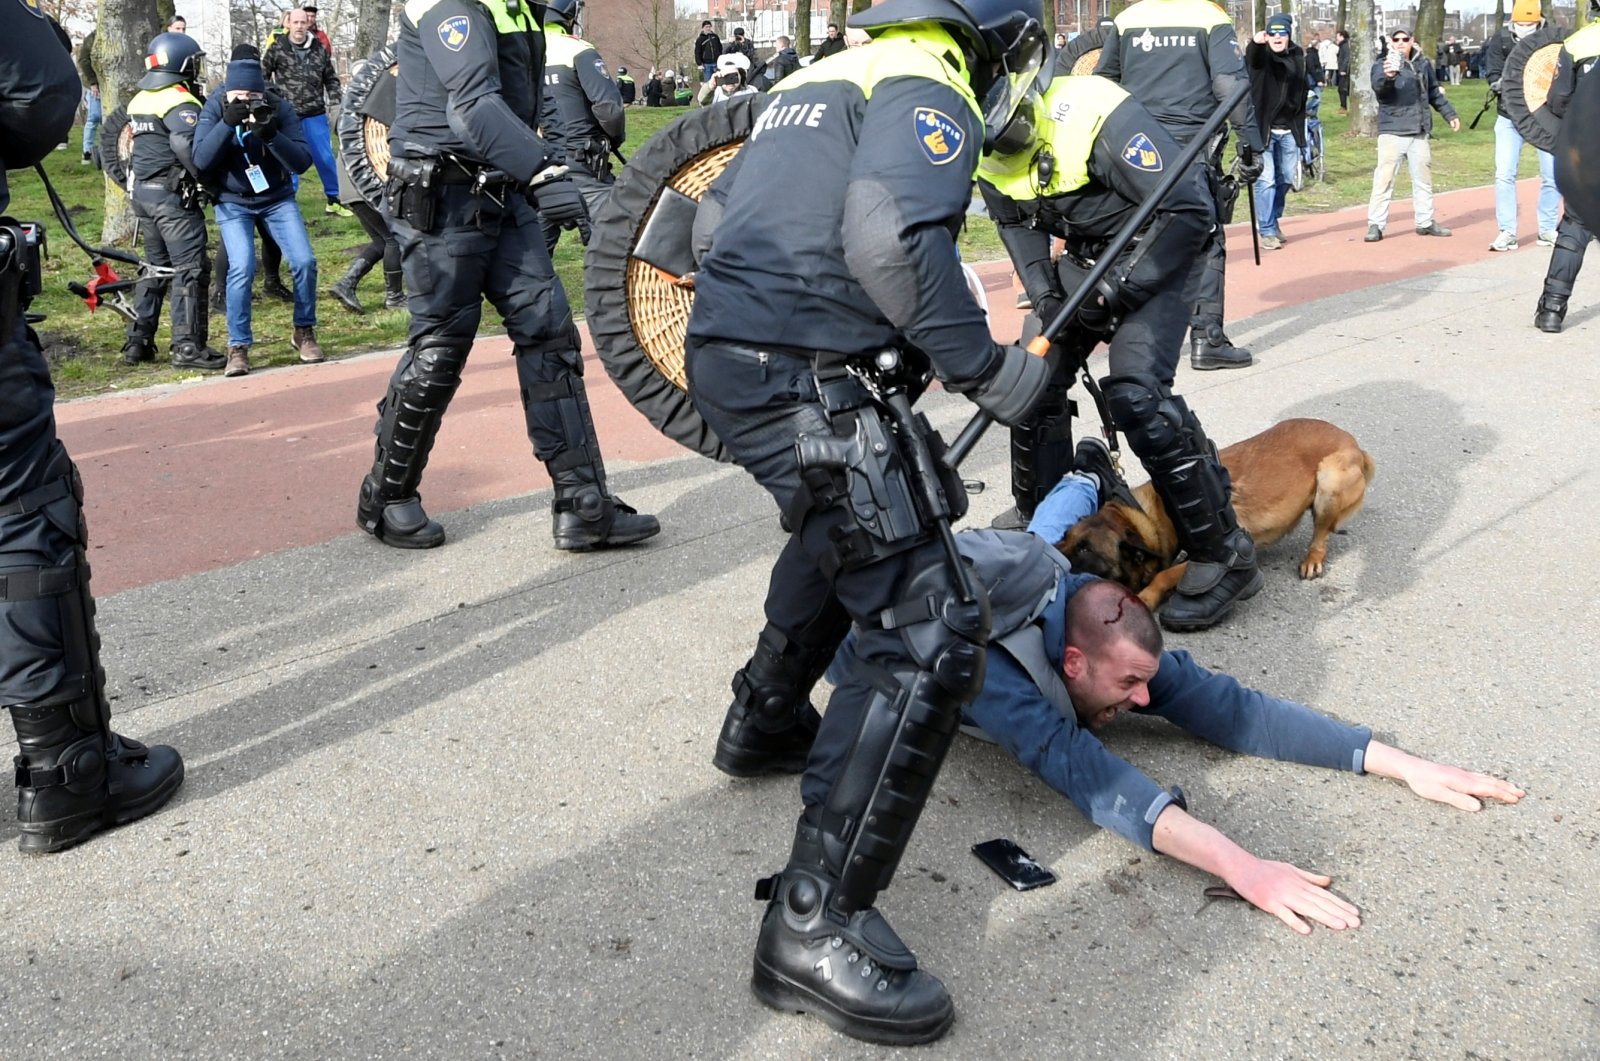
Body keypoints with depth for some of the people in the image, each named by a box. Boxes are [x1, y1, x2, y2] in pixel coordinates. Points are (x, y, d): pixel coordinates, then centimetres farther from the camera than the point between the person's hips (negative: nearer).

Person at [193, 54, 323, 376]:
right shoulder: (215, 107, -14)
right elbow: (201, 160, -24)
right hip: (232, 203, -1)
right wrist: (227, 123, -35)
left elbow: (302, 162, -21)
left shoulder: (279, 108, -14)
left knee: (304, 262, -11)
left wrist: (271, 135, -36)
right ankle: (238, 347, -8)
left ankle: (304, 331, 12)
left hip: (277, 198, 1)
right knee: (242, 268, -19)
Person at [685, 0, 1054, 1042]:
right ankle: (818, 925, -12)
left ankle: (766, 722, 49)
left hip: (731, 358, 10)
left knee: (840, 533, 35)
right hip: (810, 388, -10)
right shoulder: (932, 92, -4)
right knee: (930, 633, -12)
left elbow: (713, 219, 26)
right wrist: (990, 367, -14)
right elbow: (892, 242, -23)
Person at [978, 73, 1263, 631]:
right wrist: (1044, 293, -7)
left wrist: (1115, 292, -26)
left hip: (1157, 252, -8)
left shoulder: (1094, 115, -31)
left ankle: (1224, 554, -11)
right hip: (1085, 257, 8)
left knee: (1136, 395, -22)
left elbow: (1191, 210, -29)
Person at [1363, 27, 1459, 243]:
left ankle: (1425, 222, 24)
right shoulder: (1382, 65, -5)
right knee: (1384, 179, -10)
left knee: (1423, 179, 13)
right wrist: (1388, 76, -48)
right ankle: (1376, 225, -6)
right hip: (1392, 132, -5)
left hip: (1419, 132, 5)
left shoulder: (1423, 64, 9)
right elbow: (1378, 86, -27)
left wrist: (1450, 114, 22)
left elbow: (1434, 92, 21)